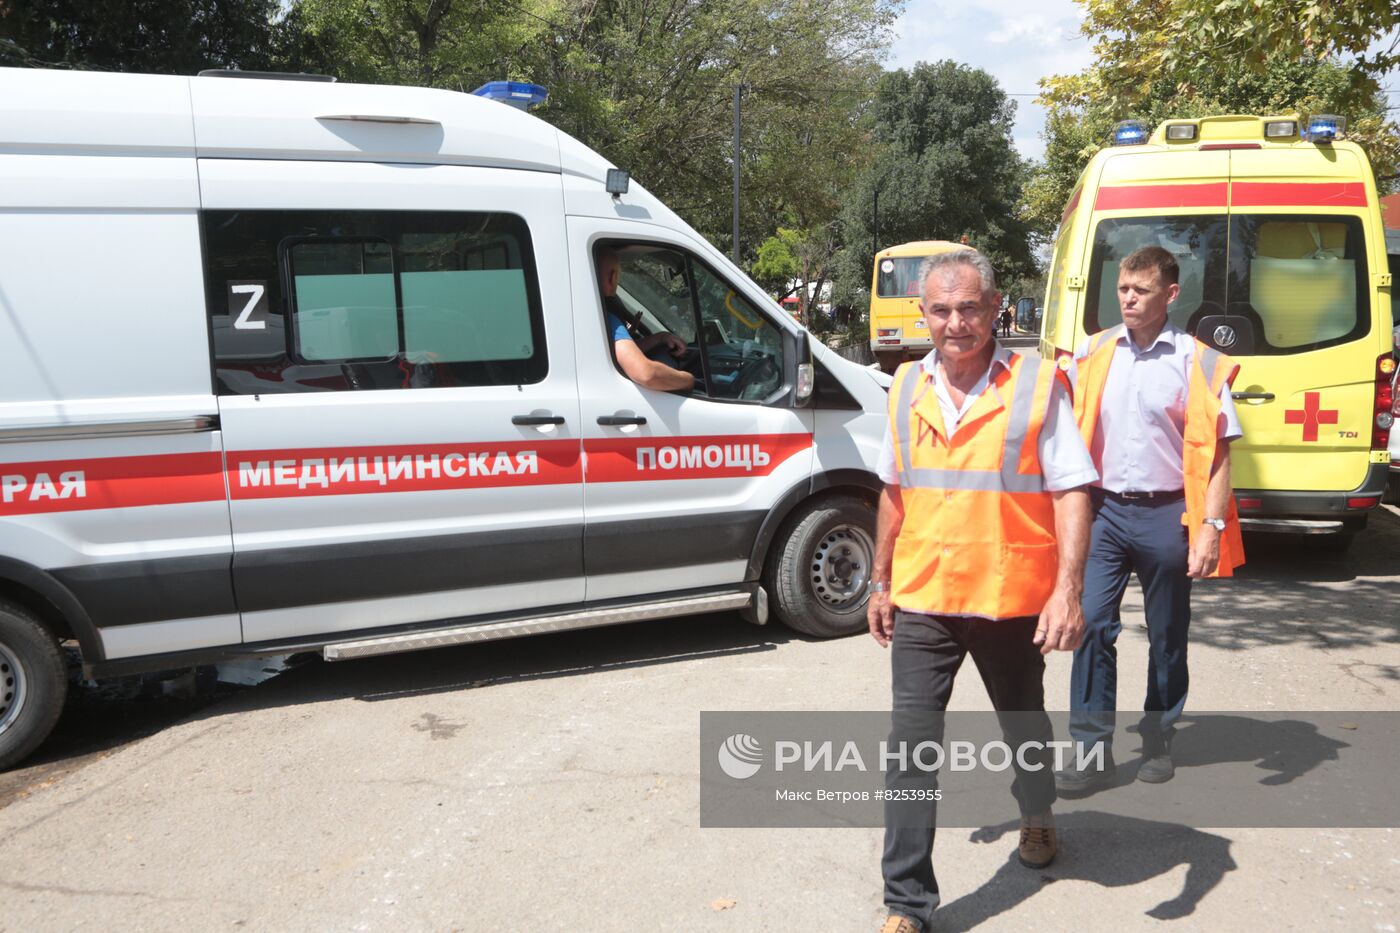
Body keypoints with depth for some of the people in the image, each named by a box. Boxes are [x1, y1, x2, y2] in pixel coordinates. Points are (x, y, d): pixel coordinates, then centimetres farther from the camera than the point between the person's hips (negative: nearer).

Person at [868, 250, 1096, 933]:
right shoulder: (907, 388, 3)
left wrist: (1067, 589, -21)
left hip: (1012, 599, -2)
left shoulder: (1037, 384, -10)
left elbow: (1071, 493, -11)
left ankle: (1038, 817, 51)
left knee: (1024, 725, 21)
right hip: (921, 601, 2)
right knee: (911, 744, -3)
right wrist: (881, 582, 13)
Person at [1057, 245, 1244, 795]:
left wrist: (1211, 526, -13)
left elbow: (1216, 453, -4)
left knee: (1167, 637, 10)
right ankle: (1092, 750, 3)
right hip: (1104, 508, 2)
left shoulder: (1197, 362, -3)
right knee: (1092, 624, -6)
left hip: (1166, 514, -1)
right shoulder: (1092, 355, 5)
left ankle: (1158, 743, 28)